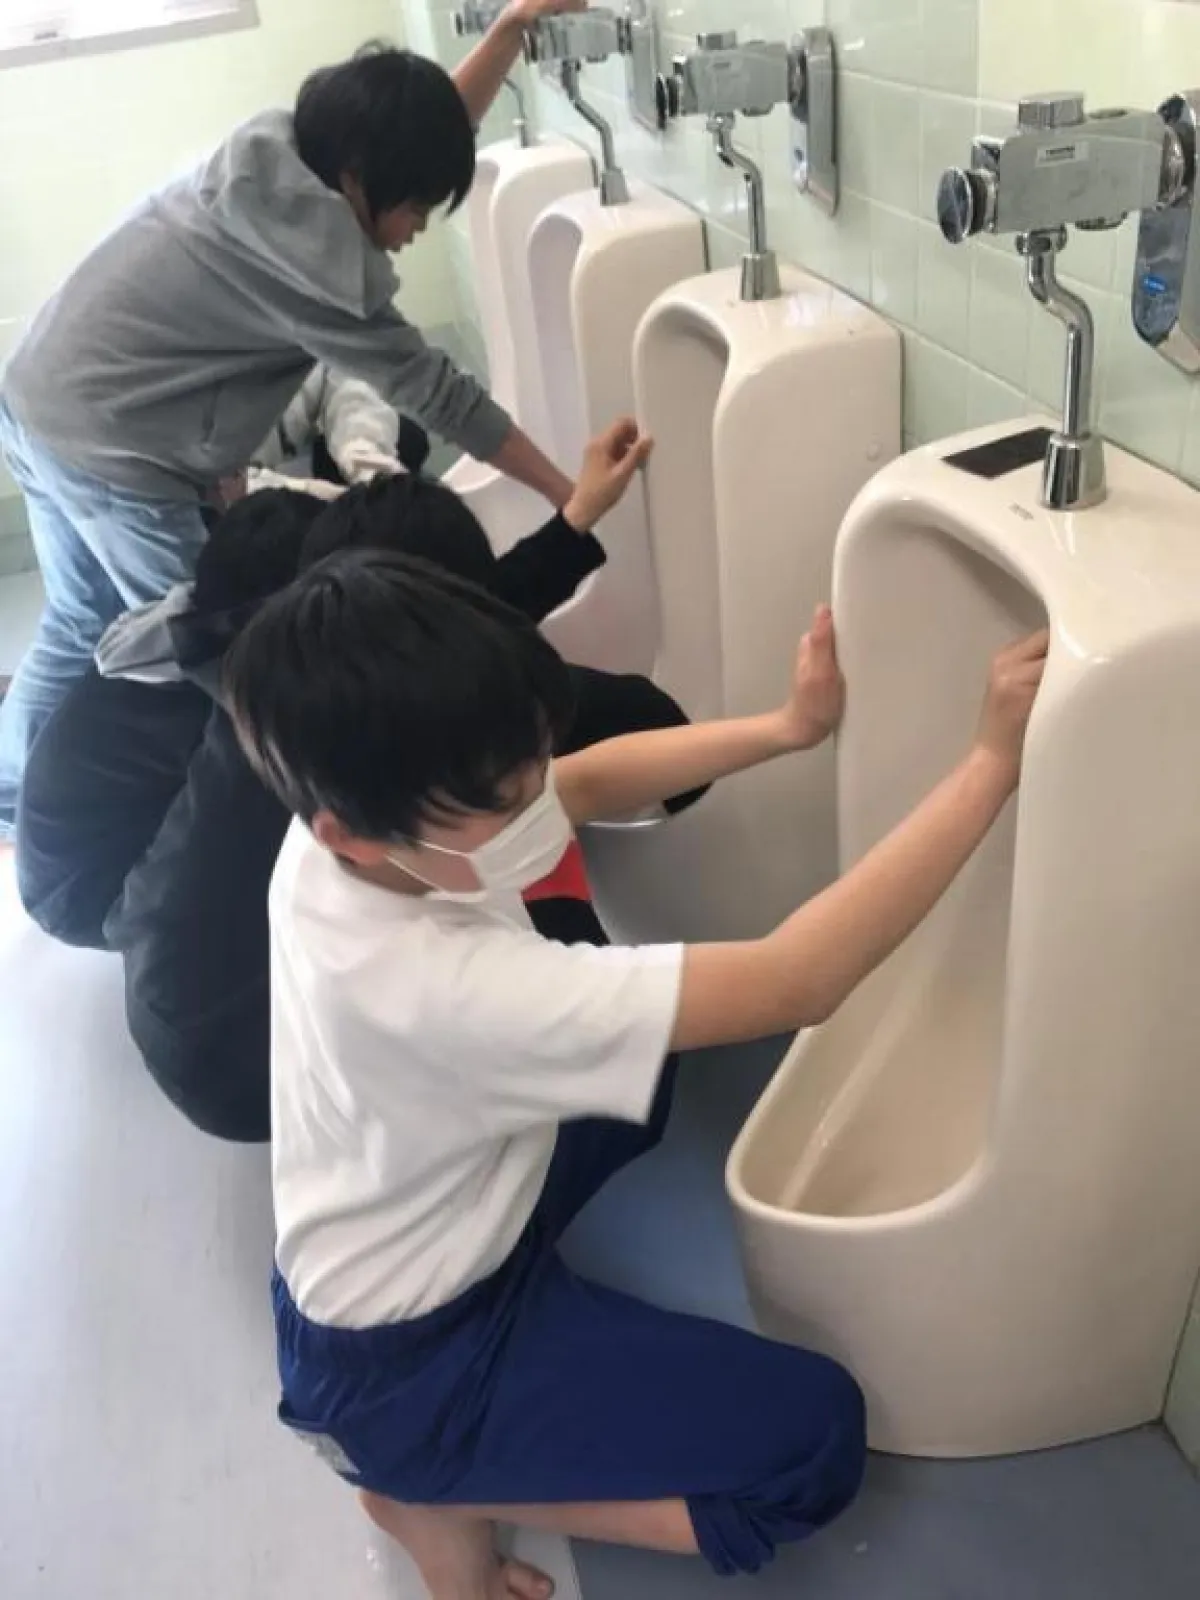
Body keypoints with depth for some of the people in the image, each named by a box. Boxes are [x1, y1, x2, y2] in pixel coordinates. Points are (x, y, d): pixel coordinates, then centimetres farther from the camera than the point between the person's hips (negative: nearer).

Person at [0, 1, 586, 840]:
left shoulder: (277, 147, 1)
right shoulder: (315, 263, -23)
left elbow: (435, 128, 14)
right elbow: (434, 392, -16)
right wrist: (568, 495, -7)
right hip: (109, 449, -10)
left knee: (78, 628, 22)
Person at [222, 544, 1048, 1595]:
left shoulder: (346, 822, -17)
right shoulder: (447, 989, -41)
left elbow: (591, 779, -1)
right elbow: (797, 986, -38)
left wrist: (787, 729, -11)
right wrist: (995, 760, -34)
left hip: (369, 1266, 8)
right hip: (404, 1368, -7)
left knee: (634, 1061, 24)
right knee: (817, 1439, -5)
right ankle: (433, 1493, 3)